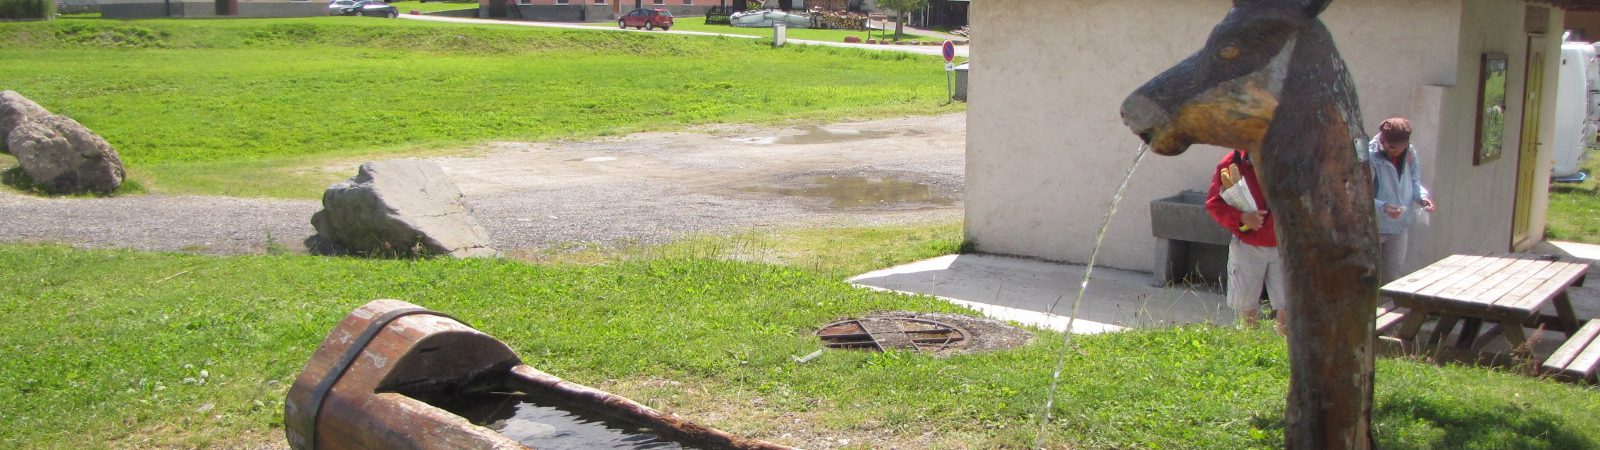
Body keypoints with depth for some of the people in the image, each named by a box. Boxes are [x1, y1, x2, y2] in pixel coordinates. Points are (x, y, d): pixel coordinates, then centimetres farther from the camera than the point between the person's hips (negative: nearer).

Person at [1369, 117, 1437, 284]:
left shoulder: (1410, 154, -2)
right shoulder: (1369, 156, -21)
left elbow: (1414, 181, 12)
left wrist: (1422, 196, -9)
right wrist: (1383, 207, -36)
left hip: (1399, 227, 5)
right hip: (1373, 228, -5)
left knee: (1394, 277, 14)